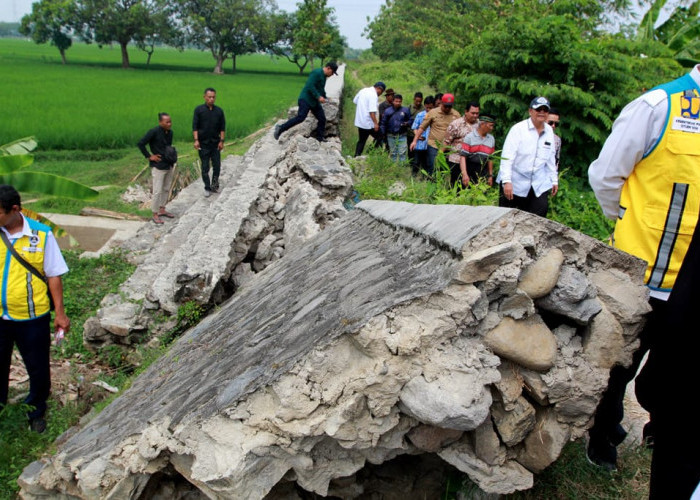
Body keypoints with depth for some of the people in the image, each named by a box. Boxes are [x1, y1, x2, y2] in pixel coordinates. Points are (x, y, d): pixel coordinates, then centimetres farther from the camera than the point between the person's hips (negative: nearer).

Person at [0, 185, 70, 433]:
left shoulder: (41, 235, -11)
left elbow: (53, 275, -5)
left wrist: (60, 313, -3)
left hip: (33, 316, -1)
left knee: (38, 367, 14)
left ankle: (36, 411, 38)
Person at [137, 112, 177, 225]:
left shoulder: (170, 132, 4)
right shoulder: (154, 132, -17)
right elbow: (140, 144, -16)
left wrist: (172, 154, 10)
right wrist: (149, 156, -14)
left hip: (169, 165, 7)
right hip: (158, 166, -7)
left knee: (166, 189, 16)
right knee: (157, 191, -3)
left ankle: (162, 210, 30)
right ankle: (155, 215, 7)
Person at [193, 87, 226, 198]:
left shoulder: (219, 111, 3)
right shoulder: (199, 110, -3)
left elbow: (222, 127, 6)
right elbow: (195, 126, -4)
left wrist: (221, 141, -2)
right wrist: (196, 140, -13)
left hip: (215, 144, 2)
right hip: (203, 144, -2)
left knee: (217, 166, 4)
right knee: (205, 167, 4)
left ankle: (214, 184, 24)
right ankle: (207, 188, 13)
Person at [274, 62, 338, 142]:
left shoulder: (323, 76, 16)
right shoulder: (317, 73, -15)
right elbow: (310, 86, -24)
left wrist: (324, 97, 19)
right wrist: (318, 97, -25)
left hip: (314, 101, 10)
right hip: (306, 100, -10)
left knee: (322, 119, 5)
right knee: (300, 117, -20)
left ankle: (320, 137, 17)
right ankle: (281, 128, -15)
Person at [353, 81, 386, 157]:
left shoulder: (363, 90, 9)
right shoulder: (373, 95, -17)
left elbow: (355, 100, 22)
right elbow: (372, 111, -25)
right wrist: (376, 123, -24)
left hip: (359, 121, 8)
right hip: (369, 123, -8)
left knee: (361, 140, 15)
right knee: (379, 138, 6)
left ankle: (356, 156, 9)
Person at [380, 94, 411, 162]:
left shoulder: (405, 110, -2)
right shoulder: (387, 111, -1)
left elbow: (410, 120, 8)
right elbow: (383, 124, 4)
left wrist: (407, 124, -15)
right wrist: (383, 135, 1)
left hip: (402, 136, -1)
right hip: (391, 136, 1)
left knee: (402, 153, -6)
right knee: (393, 153, 11)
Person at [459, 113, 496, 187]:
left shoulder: (491, 139, 12)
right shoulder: (469, 137, -5)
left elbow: (490, 159, 17)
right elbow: (463, 156, -11)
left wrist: (490, 175, 16)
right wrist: (464, 174, -20)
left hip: (483, 172, 4)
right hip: (469, 172, -4)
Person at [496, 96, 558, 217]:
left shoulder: (549, 131, 9)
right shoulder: (518, 129, -7)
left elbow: (550, 158, 17)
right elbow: (507, 157, -14)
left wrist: (554, 180, 18)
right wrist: (507, 181, -22)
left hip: (539, 185, 4)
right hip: (514, 183, -4)